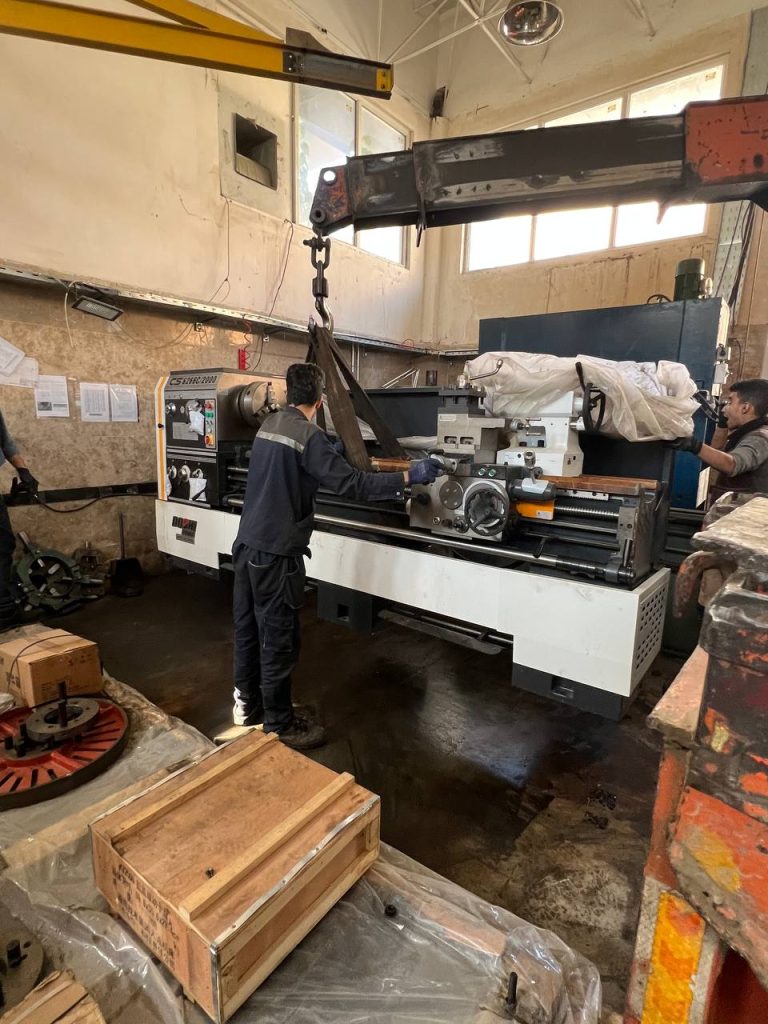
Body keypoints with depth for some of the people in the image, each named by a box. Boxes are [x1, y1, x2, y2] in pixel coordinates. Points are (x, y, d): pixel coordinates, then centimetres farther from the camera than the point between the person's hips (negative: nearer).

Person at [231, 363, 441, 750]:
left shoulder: (268, 424, 10)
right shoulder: (308, 435, -16)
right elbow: (351, 484, -21)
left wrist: (327, 452, 39)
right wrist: (407, 477, -14)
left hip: (246, 544, 9)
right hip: (275, 553, -9)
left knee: (248, 628, 19)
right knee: (278, 641, 4)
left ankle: (248, 704, 37)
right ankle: (279, 726, 19)